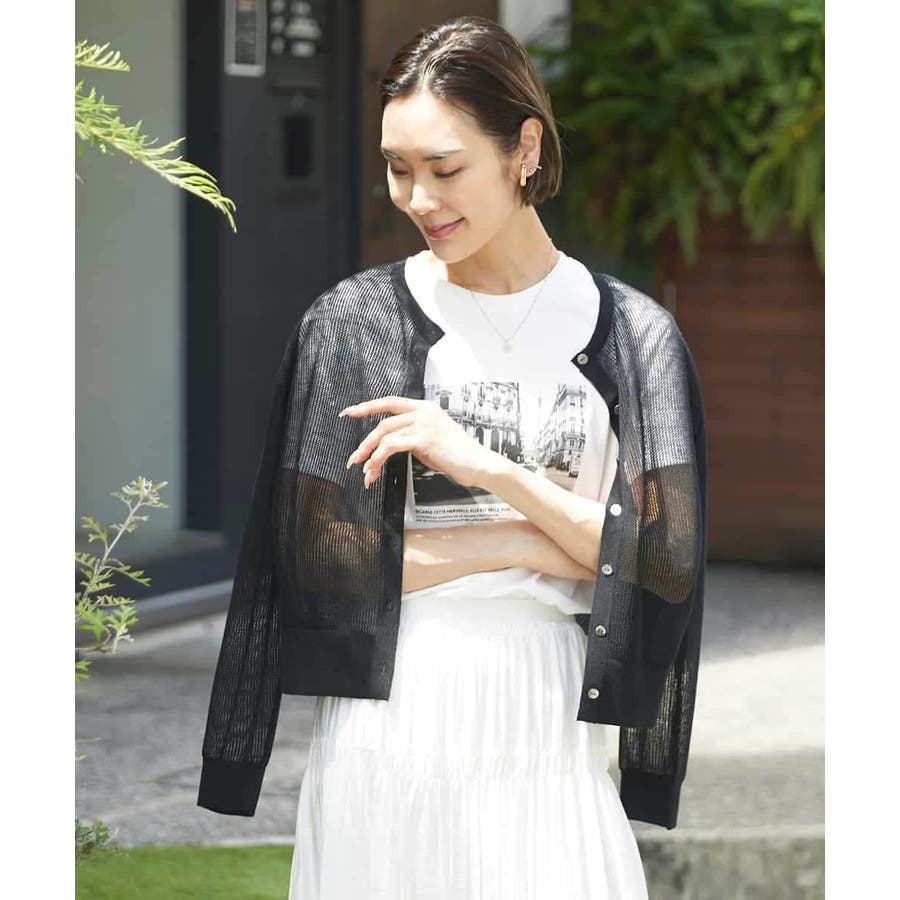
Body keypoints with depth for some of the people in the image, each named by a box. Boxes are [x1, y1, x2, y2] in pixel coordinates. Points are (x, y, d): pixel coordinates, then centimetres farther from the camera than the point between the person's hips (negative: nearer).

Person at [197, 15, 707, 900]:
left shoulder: (633, 333, 1)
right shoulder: (352, 321, -1)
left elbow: (670, 565, -5)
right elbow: (321, 561, -5)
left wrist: (492, 470, -15)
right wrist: (528, 539, -9)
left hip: (551, 734, 1)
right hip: (388, 734, 0)